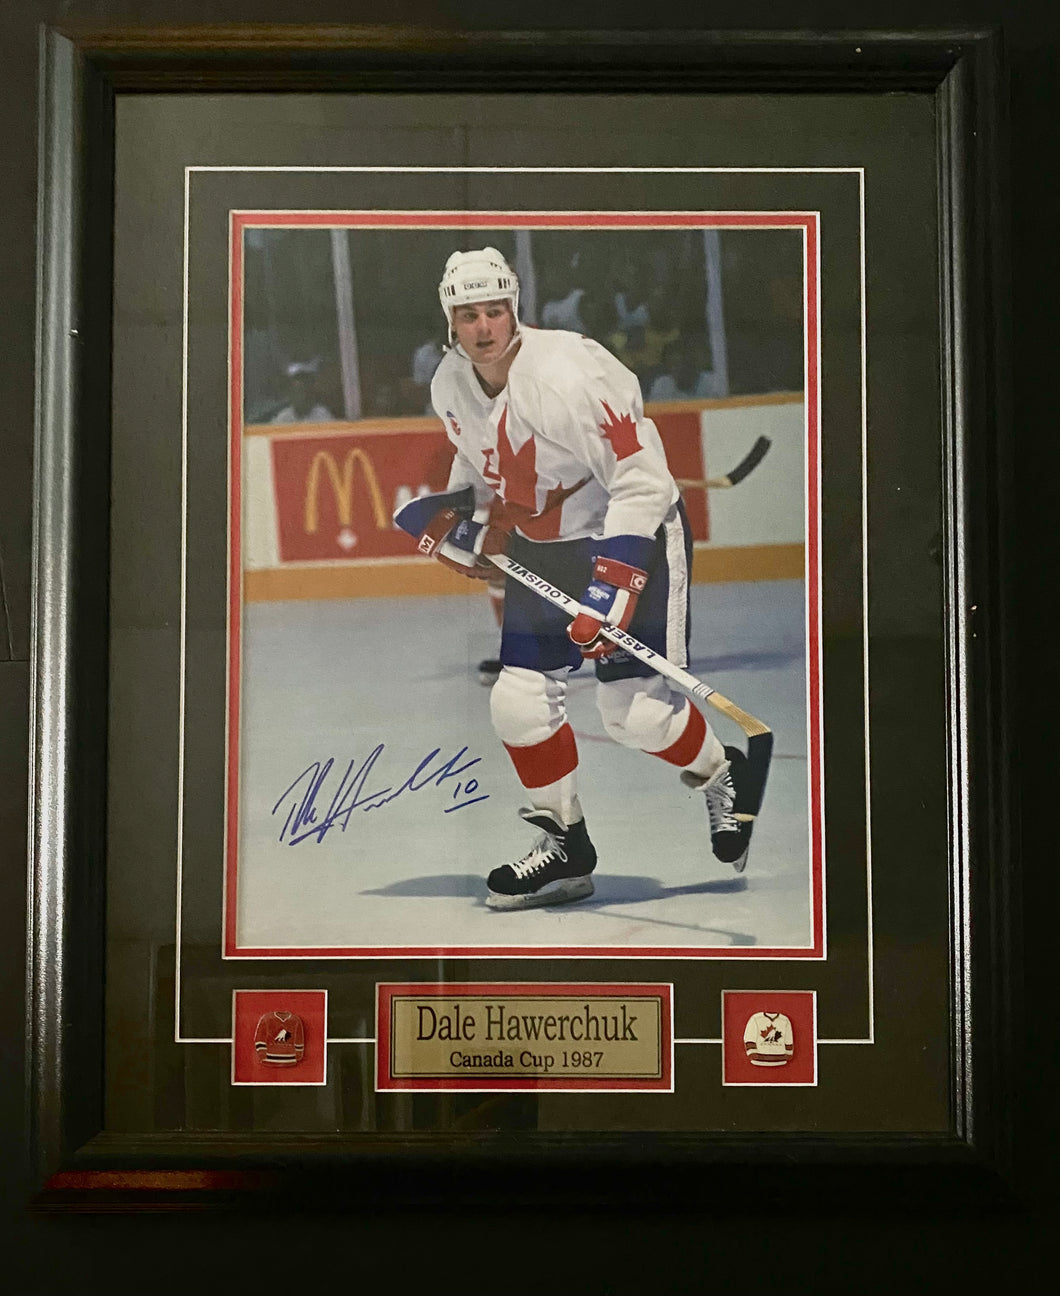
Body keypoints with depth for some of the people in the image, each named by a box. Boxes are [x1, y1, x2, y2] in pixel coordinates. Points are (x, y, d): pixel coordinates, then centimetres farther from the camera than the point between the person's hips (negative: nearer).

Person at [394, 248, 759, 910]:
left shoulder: (567, 376, -26)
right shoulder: (451, 383, -2)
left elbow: (643, 480, -27)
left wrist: (615, 579, -32)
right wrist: (463, 514, 5)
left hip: (634, 532, -7)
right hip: (542, 545, 7)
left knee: (634, 709, -11)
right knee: (519, 702, 0)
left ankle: (725, 777, 20)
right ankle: (566, 849, 17)